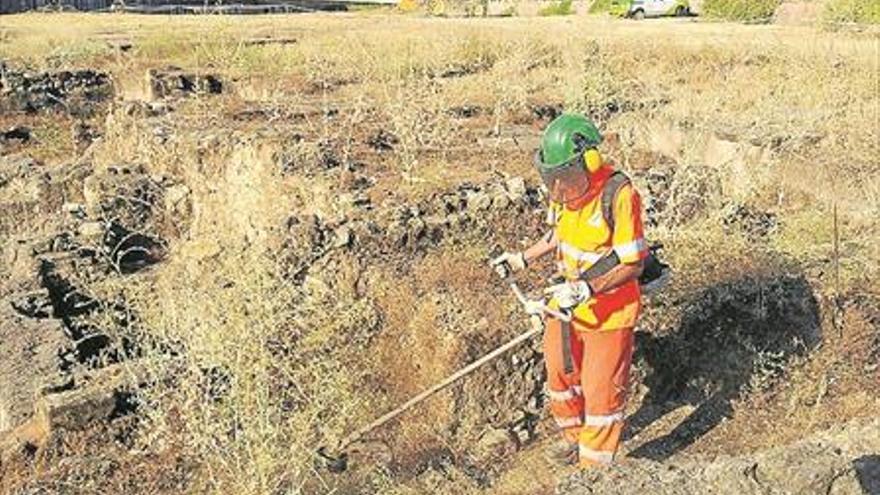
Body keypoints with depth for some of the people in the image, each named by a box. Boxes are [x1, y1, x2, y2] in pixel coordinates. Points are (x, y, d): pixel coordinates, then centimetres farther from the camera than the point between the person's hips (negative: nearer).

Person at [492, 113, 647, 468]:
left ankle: (594, 463, 25)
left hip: (607, 312, -7)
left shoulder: (618, 195, -26)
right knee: (560, 373, 22)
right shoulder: (564, 188, -6)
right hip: (567, 302, 7)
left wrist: (586, 290, -32)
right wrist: (523, 259, 10)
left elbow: (633, 264, -23)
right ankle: (574, 435, 48)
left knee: (601, 391, 6)